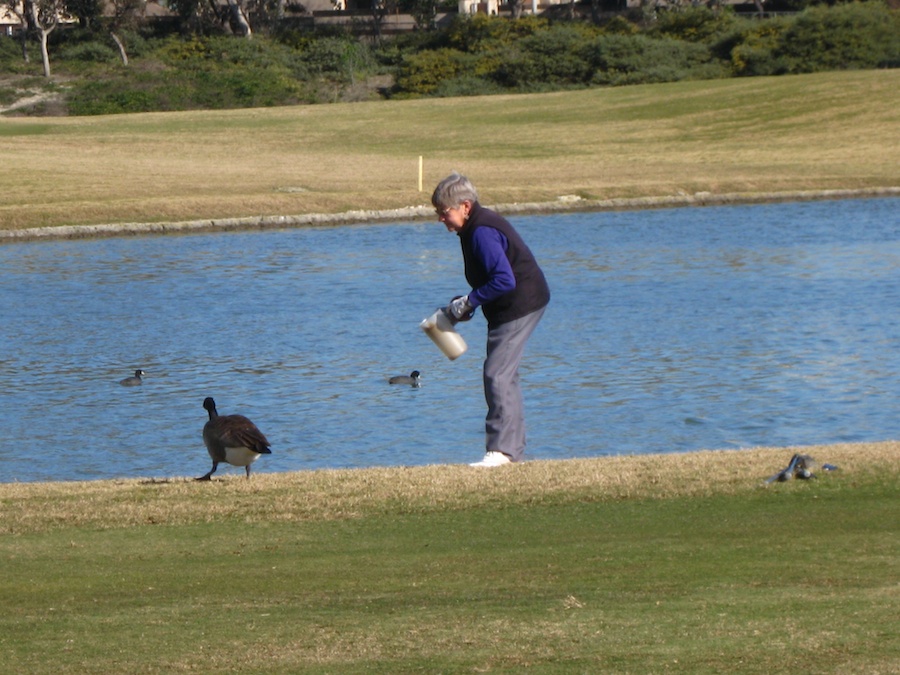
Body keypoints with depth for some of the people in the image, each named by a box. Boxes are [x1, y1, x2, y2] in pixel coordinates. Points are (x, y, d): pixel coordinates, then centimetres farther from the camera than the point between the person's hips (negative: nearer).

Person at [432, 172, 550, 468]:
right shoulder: (480, 225, 12)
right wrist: (468, 304, 9)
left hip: (518, 306, -11)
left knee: (497, 375, -12)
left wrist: (469, 301, -19)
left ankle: (501, 449, -12)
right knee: (504, 376, 15)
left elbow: (504, 280, -28)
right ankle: (513, 448, 20)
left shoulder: (482, 232, -21)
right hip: (524, 303, 11)